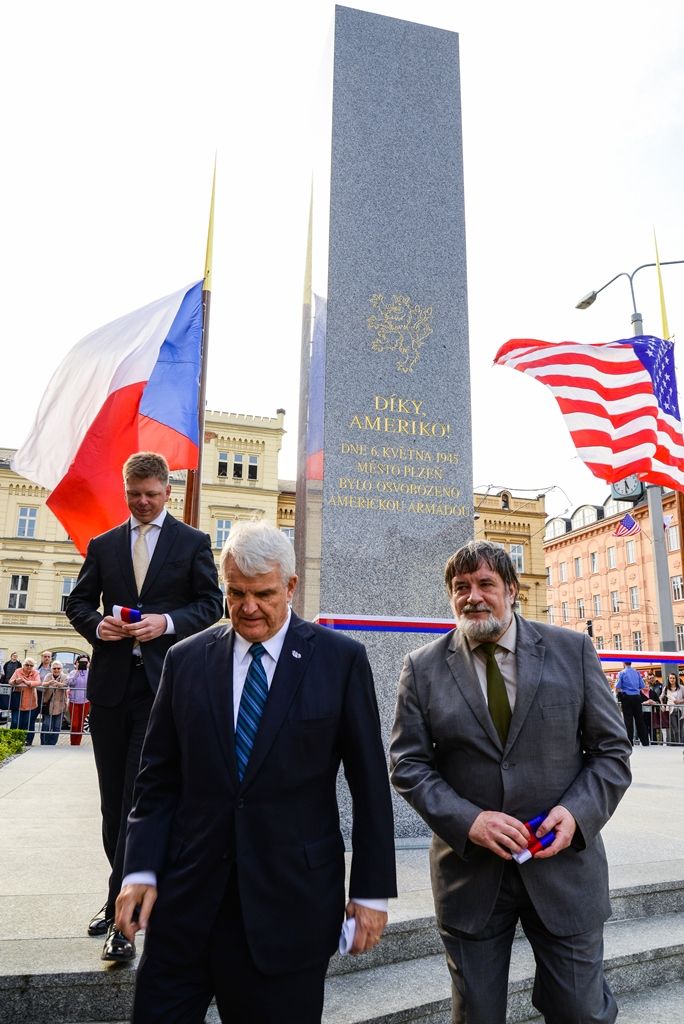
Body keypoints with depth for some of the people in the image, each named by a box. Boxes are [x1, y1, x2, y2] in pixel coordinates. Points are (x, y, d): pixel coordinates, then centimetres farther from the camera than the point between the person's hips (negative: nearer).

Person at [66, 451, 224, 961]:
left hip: (162, 685, -4)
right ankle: (124, 892, 32)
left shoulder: (193, 542, 3)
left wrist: (167, 622, -16)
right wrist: (97, 625, -8)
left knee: (142, 799, -6)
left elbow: (211, 602, 0)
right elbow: (79, 602, 13)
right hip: (110, 684, 4)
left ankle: (123, 912, 2)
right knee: (114, 800, 14)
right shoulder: (103, 545, 12)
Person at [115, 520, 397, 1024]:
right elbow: (159, 776, 6)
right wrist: (141, 869, -2)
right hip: (187, 896, 2)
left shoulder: (341, 659, -6)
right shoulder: (186, 659, 2)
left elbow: (370, 782, -3)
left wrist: (372, 890, -3)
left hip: (291, 899, -2)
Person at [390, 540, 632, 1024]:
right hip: (469, 869, 0)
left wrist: (578, 812, -15)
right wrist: (467, 821, -16)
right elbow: (408, 764, -3)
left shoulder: (573, 650, -3)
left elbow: (612, 749, 1)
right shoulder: (423, 668, -3)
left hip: (563, 862, 0)